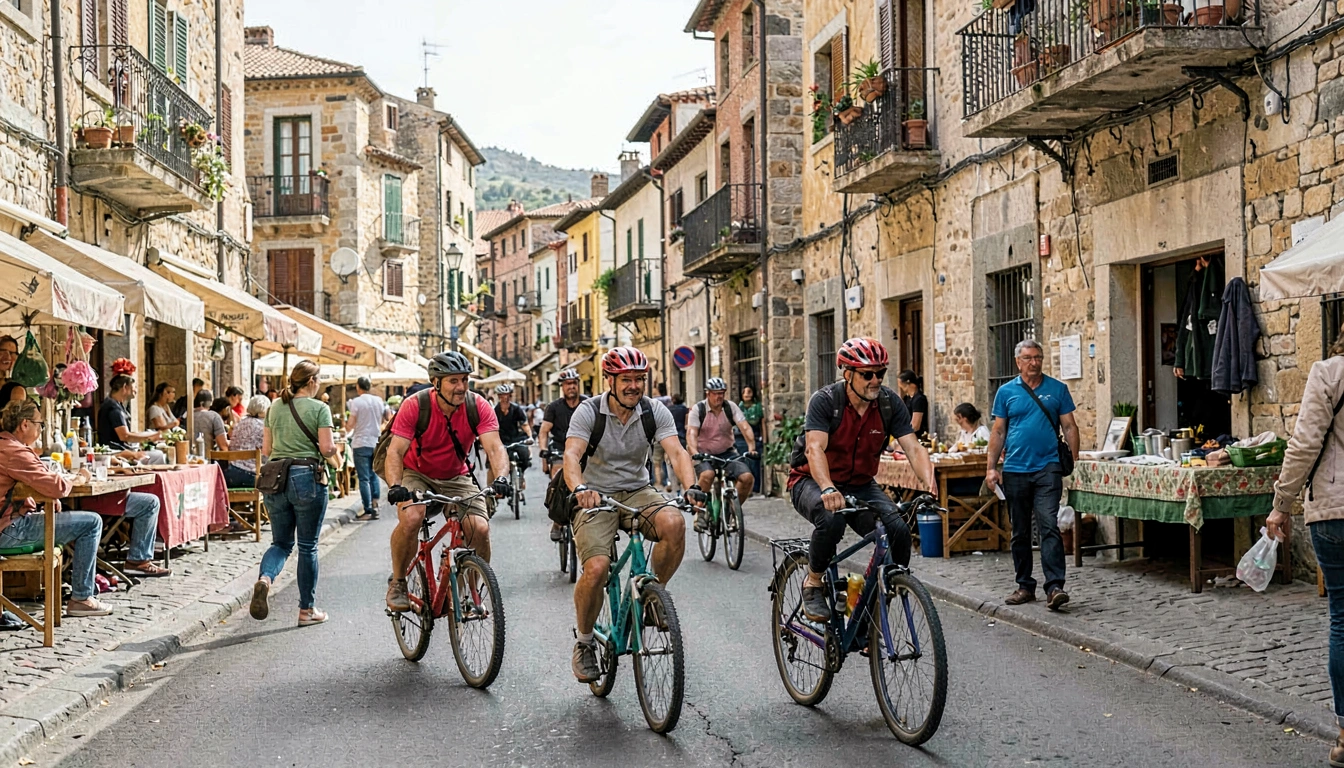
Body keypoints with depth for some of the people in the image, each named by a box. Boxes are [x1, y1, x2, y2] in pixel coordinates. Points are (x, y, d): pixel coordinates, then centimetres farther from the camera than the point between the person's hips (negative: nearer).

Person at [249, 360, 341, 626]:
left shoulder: (274, 408, 9)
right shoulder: (319, 409, -6)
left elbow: (266, 449, 11)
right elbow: (327, 448, -13)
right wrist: (333, 447, 9)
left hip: (276, 479, 4)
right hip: (307, 478, -4)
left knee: (281, 543, 14)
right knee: (308, 547, 7)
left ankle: (265, 578, -18)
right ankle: (307, 609, 14)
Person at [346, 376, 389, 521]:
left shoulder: (356, 402, -10)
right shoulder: (379, 401, 5)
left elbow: (351, 425, -10)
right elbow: (387, 420, 11)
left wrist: (347, 429, 10)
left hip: (361, 443, -5)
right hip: (376, 442, 5)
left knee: (364, 478, -2)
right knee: (373, 475, 16)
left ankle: (368, 511, -4)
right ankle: (375, 504, 10)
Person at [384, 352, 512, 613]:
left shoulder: (478, 407, -16)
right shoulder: (415, 405, -21)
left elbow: (495, 447, -24)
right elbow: (396, 451, -24)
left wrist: (500, 478, -44)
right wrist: (395, 486, -42)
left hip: (457, 478, 2)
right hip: (417, 474, -2)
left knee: (480, 528, -21)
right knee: (410, 519, -32)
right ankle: (398, 583, -7)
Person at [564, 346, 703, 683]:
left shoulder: (654, 411, -5)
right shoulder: (589, 412, -12)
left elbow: (676, 452, -17)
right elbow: (571, 455, -26)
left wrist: (691, 486, -38)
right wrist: (579, 488, -48)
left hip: (637, 492, 3)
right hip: (596, 497, -2)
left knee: (674, 523, -30)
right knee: (596, 569, -25)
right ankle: (583, 643, 1)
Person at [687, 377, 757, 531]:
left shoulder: (731, 407, -3)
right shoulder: (698, 409, -9)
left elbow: (745, 427, -13)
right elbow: (691, 433, -19)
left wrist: (752, 446, -30)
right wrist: (694, 453, -38)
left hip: (726, 452, 3)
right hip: (704, 454, -3)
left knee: (747, 477, -19)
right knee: (707, 475, -36)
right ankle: (701, 513, -16)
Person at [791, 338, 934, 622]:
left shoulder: (890, 403, -9)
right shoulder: (825, 400, -20)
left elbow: (913, 447, -16)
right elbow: (815, 449, -33)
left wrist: (930, 483, -36)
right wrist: (828, 490, -51)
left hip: (861, 485, 4)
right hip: (813, 482, -4)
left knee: (898, 530, -23)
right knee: (831, 519, -37)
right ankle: (813, 583, -11)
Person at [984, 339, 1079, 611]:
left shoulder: (1057, 389, 5)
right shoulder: (1006, 392, 7)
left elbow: (1070, 427, 6)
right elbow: (998, 432, 7)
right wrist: (991, 467, 0)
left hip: (1047, 468, -2)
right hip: (1015, 470, 2)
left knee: (1049, 526, -13)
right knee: (1020, 532, 9)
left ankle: (1055, 587, -16)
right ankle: (1025, 586, 19)